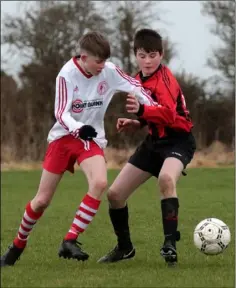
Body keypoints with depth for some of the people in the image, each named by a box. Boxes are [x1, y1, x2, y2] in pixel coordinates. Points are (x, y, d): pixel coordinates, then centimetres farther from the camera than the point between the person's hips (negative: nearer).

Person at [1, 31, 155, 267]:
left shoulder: (109, 72, -11)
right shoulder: (67, 75, -18)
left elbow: (135, 87, -3)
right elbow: (61, 113, -24)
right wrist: (78, 129, -43)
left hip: (92, 138, 2)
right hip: (63, 136, -2)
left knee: (99, 183, -28)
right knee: (42, 200, 2)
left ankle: (70, 241, -22)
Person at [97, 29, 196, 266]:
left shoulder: (164, 79, -20)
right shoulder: (138, 80, 6)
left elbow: (169, 114, -39)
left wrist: (141, 110, -55)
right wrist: (137, 124, 2)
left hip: (178, 140, -8)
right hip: (155, 141, 8)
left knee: (166, 178, -41)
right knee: (114, 194, 6)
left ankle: (170, 244, -34)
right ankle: (125, 247, 29)